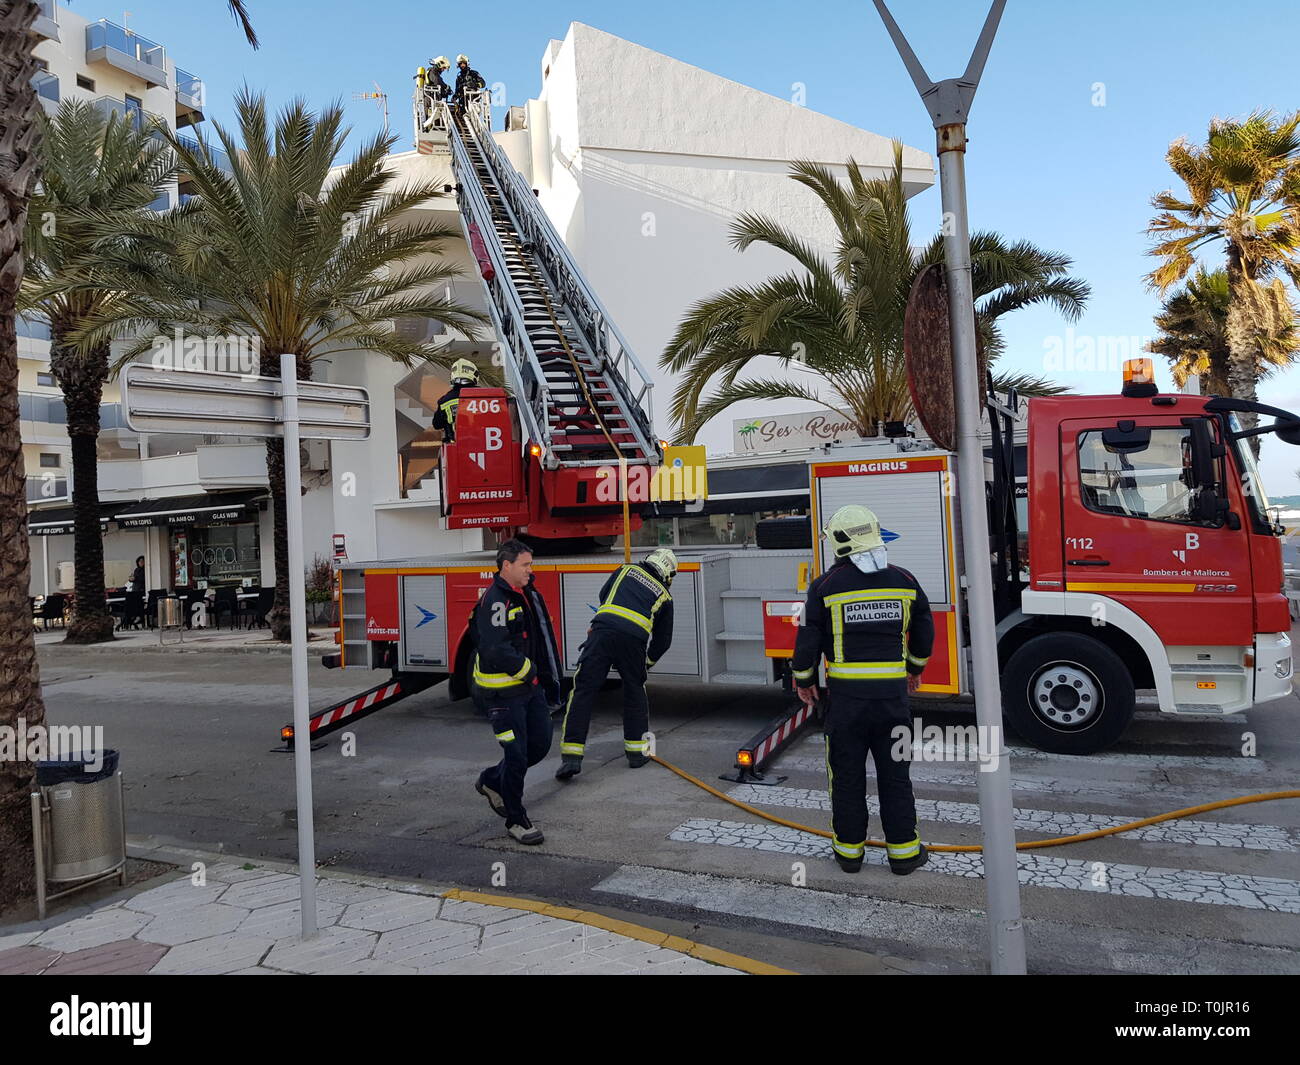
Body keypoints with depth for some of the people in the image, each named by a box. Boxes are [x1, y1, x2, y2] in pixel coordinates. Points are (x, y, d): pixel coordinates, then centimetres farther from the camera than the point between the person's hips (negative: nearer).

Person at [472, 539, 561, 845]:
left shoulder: (528, 595, 10)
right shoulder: (495, 601, -20)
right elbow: (496, 651, -27)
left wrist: (548, 679, 16)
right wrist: (528, 670, -14)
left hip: (530, 686, 9)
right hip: (504, 692, -9)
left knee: (541, 745, 14)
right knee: (516, 756, -2)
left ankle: (492, 780, 34)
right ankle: (516, 820, 14)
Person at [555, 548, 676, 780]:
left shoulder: (627, 569, 26)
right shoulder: (664, 596, 24)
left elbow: (604, 595, 32)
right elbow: (663, 639, 26)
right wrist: (649, 661, 41)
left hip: (603, 631, 0)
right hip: (633, 639, 0)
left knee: (583, 691, 2)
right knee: (635, 693, 23)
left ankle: (571, 758, -3)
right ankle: (636, 751, 27)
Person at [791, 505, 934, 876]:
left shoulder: (826, 585, -8)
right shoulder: (903, 580, 2)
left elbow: (808, 639, -6)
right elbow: (924, 632, 13)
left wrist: (804, 681, 10)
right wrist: (915, 668, 30)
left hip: (846, 695, -2)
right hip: (892, 692, 2)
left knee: (847, 775, 10)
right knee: (895, 775, 12)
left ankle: (849, 848, 20)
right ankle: (903, 849, 19)